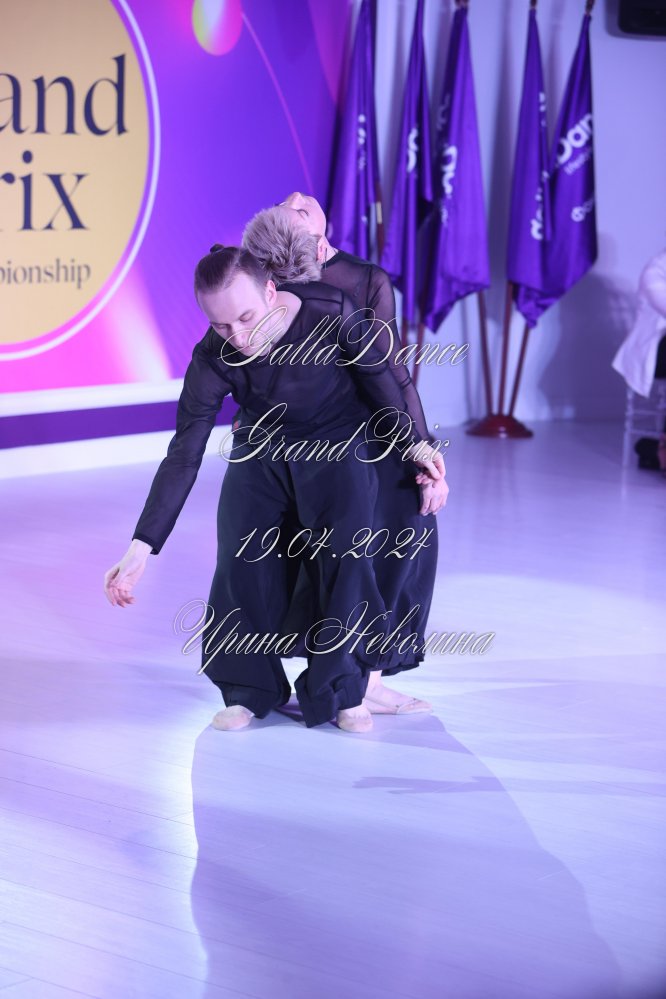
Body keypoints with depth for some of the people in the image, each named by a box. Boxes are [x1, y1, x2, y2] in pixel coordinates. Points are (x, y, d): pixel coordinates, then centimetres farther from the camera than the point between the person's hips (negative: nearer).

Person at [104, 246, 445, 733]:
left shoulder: (331, 314, -29)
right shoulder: (212, 361, -25)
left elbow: (378, 376, -9)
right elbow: (183, 458, -23)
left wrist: (412, 442, 3)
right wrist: (141, 548, -29)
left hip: (338, 443, -1)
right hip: (261, 452, 2)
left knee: (346, 557, -17)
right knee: (241, 562, -9)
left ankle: (341, 691, -1)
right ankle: (250, 689, 11)